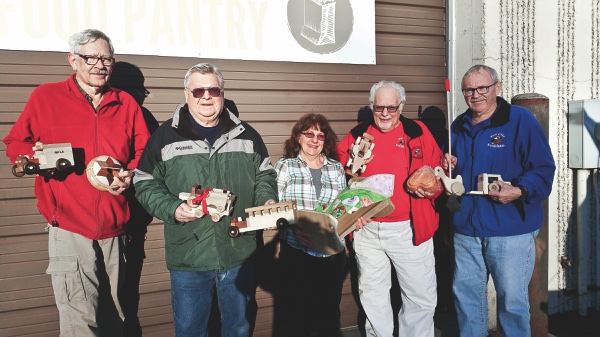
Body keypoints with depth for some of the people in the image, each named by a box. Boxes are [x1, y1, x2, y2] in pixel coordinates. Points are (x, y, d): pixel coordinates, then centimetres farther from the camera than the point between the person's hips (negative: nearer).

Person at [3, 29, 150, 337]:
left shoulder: (126, 103, 9)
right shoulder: (45, 96, 3)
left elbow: (144, 151, 13)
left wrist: (131, 174, -7)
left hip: (115, 228, 4)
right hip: (69, 227, -3)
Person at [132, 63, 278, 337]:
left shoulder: (246, 135, 5)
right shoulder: (165, 137, -1)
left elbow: (264, 176, 13)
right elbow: (145, 183, 0)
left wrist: (267, 200, -6)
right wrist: (172, 208, -15)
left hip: (239, 254, 2)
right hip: (188, 257, -1)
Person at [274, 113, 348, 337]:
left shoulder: (337, 168, 9)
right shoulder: (285, 166, 1)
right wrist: (294, 227, -24)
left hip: (332, 252, 3)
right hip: (296, 252, -3)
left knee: (330, 313, 13)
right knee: (297, 315, 5)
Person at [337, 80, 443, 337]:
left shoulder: (418, 132, 2)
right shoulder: (356, 135, 6)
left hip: (409, 229, -2)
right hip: (367, 229, 2)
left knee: (421, 297, 6)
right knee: (372, 297, 16)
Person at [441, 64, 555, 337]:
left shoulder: (521, 120, -6)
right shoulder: (458, 126, 12)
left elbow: (543, 169, -10)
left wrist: (520, 191, -26)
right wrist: (448, 167, 2)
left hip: (510, 231, -5)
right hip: (466, 228, 5)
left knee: (512, 300, 6)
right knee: (465, 294, 15)